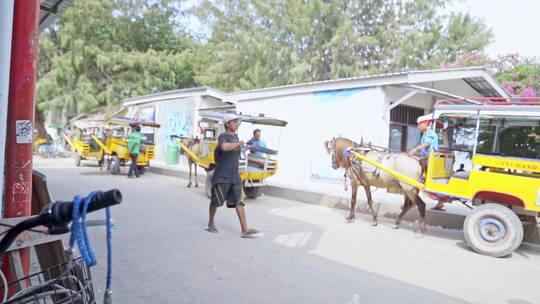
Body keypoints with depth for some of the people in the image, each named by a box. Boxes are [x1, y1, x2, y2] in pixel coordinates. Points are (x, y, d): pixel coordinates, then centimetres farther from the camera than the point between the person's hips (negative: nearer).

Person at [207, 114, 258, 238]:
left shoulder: (235, 136, 14)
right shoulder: (223, 136, -9)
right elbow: (225, 147, -32)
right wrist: (240, 143, -21)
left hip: (235, 176, 6)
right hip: (222, 176, -6)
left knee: (239, 202, 0)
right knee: (216, 201, 7)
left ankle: (245, 229, -2)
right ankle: (211, 223, 29)